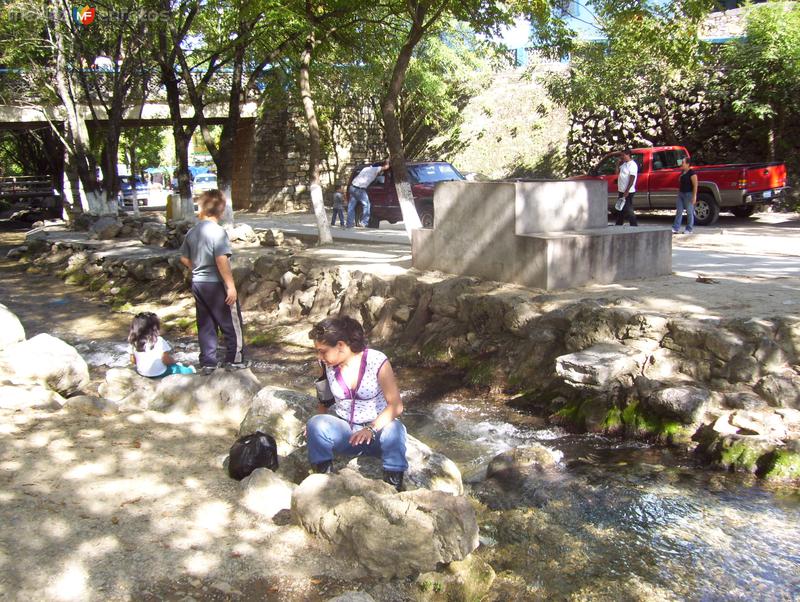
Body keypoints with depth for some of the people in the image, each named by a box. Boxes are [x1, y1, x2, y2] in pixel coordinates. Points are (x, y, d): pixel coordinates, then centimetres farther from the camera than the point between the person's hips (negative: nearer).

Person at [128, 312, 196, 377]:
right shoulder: (159, 341, -25)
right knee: (175, 367, 21)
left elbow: (133, 360, 1)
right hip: (159, 373, -6)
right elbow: (166, 360, -20)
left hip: (141, 372, 6)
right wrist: (174, 362, 2)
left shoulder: (133, 342, -9)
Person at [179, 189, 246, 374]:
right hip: (216, 284, -6)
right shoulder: (218, 231, -17)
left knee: (205, 324, 13)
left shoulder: (192, 232, 4)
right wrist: (231, 286, -21)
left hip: (197, 283, 7)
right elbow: (221, 260, -24)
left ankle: (207, 362, 17)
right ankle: (235, 360, 15)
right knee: (231, 323, 8)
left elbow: (184, 258, 11)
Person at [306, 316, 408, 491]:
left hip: (376, 431, -3)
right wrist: (317, 427, -4)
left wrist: (371, 429, -36)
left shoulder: (376, 361, -16)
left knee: (394, 429, -36)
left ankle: (394, 488, -26)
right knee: (316, 424, -26)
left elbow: (396, 405, -22)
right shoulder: (327, 365, -3)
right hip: (345, 433, 3)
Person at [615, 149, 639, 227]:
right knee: (620, 210, 17)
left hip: (628, 192, -10)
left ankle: (634, 226, -6)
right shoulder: (624, 164, 12)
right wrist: (621, 161, 11)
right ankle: (618, 226, 26)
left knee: (628, 210, -9)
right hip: (621, 191, 10)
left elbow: (632, 179, -21)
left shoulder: (632, 165, -15)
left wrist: (627, 191, -25)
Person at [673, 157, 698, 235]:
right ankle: (676, 229, 2)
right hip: (681, 193, 8)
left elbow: (695, 185, -15)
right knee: (679, 211, 3)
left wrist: (694, 196, -19)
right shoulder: (682, 172, 11)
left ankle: (689, 229, 9)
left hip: (689, 194, -8)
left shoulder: (692, 173, -12)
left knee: (689, 212, 1)